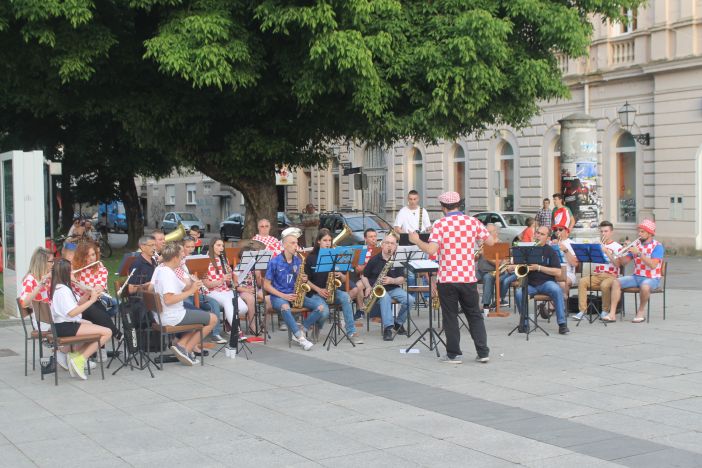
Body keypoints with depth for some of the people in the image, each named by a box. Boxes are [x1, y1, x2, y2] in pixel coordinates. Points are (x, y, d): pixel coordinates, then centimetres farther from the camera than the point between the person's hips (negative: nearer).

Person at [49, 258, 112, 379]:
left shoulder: (58, 287, 14)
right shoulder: (63, 289, -17)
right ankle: (80, 360, -10)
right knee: (107, 332, -14)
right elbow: (72, 312, -26)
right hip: (66, 327, -11)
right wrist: (91, 300, -19)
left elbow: (75, 306, 13)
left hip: (63, 325, 11)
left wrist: (87, 295, 0)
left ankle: (75, 352, 18)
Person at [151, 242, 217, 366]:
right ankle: (187, 349, 3)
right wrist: (190, 291, -26)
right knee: (213, 319, 1)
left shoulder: (158, 269, 5)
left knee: (200, 316, 29)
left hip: (160, 316, 10)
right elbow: (168, 300, -32)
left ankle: (181, 344, 12)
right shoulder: (168, 274, -23)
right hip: (173, 317, -10)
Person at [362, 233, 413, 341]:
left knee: (410, 300, -22)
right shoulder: (374, 260, 3)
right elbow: (364, 276, 10)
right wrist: (368, 287, -9)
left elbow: (402, 279, 4)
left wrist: (392, 281, -16)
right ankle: (388, 327, -41)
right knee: (385, 298, -38)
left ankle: (398, 323, 0)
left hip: (393, 289, 3)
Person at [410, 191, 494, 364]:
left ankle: (454, 354, 11)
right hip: (468, 278, 3)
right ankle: (483, 352, 11)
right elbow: (491, 242, 5)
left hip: (446, 278, -2)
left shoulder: (440, 224, -9)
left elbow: (431, 250, -19)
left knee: (450, 317, 8)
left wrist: (416, 240, -2)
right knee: (474, 315, 14)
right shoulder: (473, 222, 0)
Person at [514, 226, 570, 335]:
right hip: (530, 284, 2)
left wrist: (539, 267, -15)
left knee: (557, 290, -34)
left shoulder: (550, 251, 5)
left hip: (546, 282, -2)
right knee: (518, 293, -30)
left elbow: (558, 272, -5)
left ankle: (562, 324, -28)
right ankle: (524, 322, -11)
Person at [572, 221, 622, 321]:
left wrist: (606, 251, -15)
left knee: (605, 285, -37)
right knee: (582, 281, -26)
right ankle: (582, 310, -26)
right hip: (596, 275, 4)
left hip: (611, 275, -4)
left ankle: (605, 311, -16)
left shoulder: (617, 246, 5)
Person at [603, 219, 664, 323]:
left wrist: (639, 253, -25)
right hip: (636, 276, 5)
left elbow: (653, 265, -22)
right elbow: (623, 262, 9)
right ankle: (612, 314, -21)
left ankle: (641, 311, -12)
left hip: (652, 278, -5)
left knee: (644, 287, -38)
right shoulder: (636, 244, 8)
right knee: (616, 283, -16)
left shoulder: (657, 246, -8)